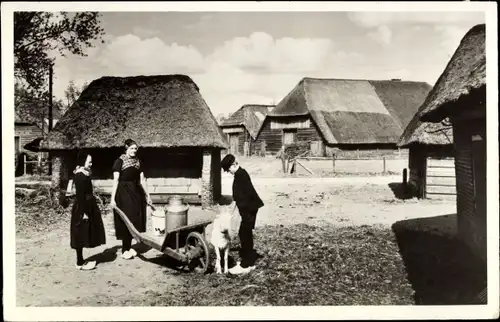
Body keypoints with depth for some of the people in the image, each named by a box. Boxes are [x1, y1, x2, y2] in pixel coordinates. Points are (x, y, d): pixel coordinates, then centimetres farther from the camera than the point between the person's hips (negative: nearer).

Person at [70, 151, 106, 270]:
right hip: (82, 209, -10)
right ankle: (80, 263, 6)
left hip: (86, 206, 10)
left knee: (83, 235, 15)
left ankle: (80, 260, 23)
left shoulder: (83, 174, 12)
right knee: (80, 235, -2)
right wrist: (84, 212, -22)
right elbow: (80, 195, -22)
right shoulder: (80, 176, -18)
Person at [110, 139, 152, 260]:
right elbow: (115, 180, -12)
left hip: (136, 192, 6)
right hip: (123, 193, -6)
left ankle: (129, 246, 21)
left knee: (134, 219, 8)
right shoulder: (120, 161, -7)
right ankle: (125, 250, 6)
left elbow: (142, 180, 11)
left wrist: (147, 195, 10)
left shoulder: (138, 162, 10)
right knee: (125, 220, -3)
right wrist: (113, 198, -17)